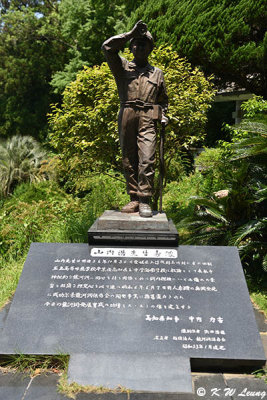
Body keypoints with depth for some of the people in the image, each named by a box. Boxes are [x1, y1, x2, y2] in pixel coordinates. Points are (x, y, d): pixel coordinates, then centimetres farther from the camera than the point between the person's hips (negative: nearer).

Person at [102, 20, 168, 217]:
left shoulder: (157, 73, 22)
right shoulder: (123, 67, 17)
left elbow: (163, 98, 26)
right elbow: (108, 47, 4)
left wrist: (163, 115, 9)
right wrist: (131, 33, 6)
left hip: (147, 119, 0)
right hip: (126, 117, 1)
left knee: (147, 159, -14)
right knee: (129, 161, 0)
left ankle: (145, 201, -11)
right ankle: (134, 199, 6)